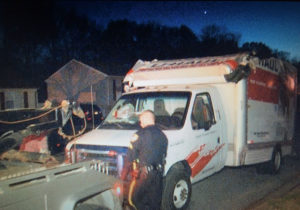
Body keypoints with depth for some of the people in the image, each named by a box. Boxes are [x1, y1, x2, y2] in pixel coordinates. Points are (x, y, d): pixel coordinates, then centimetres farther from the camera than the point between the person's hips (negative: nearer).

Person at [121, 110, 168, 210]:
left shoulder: (139, 135, -10)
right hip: (158, 174, 7)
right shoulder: (162, 136, 10)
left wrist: (123, 175, 0)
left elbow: (130, 157, -9)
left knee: (131, 199, 6)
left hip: (142, 173, -7)